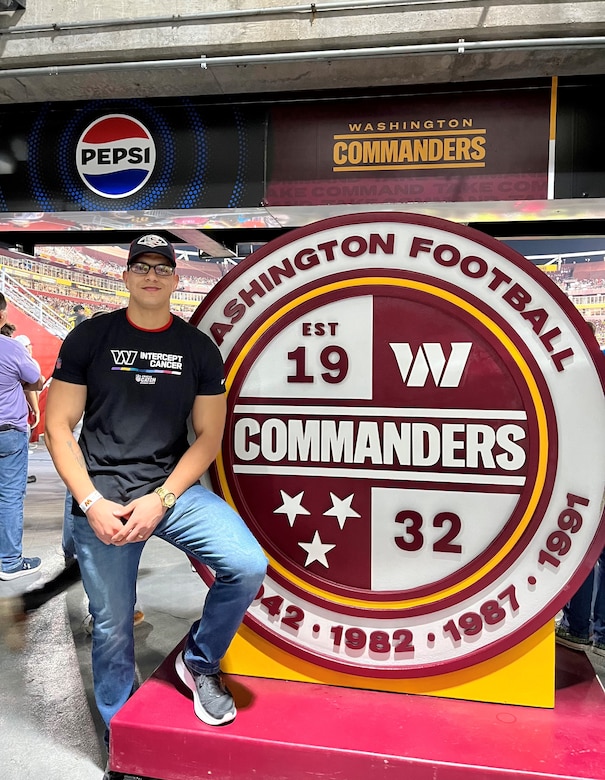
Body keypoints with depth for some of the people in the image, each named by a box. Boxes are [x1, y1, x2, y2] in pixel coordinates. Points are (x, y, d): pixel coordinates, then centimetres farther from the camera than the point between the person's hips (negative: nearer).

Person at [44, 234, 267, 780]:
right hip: (102, 496, 0)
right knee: (112, 626, 8)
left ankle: (199, 660, 12)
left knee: (249, 567, -19)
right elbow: (59, 426, 0)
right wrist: (91, 503, -11)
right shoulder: (90, 338, 1)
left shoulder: (198, 349, 3)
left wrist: (161, 499, -11)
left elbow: (208, 435, 2)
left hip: (173, 487, 1)